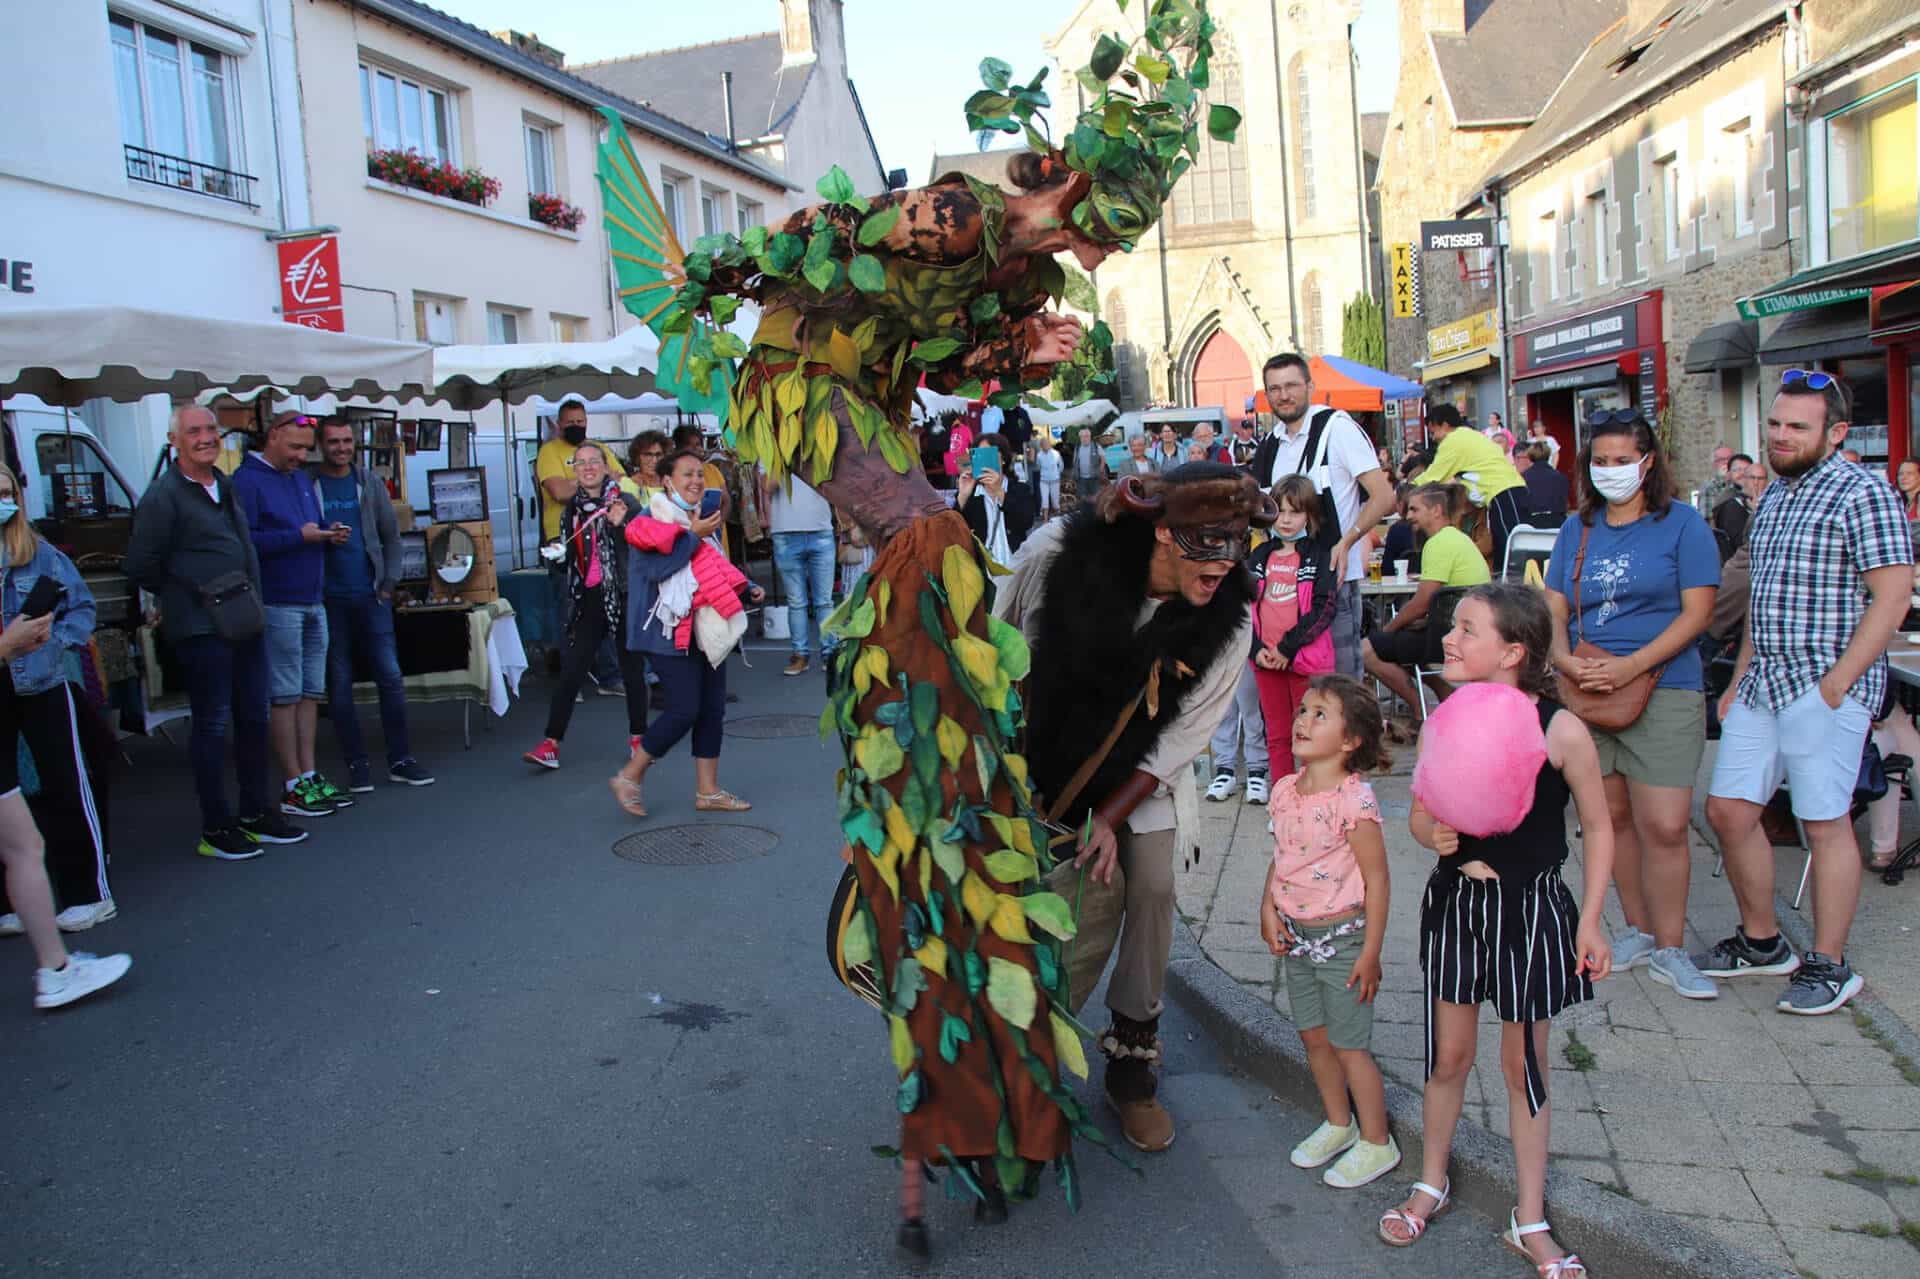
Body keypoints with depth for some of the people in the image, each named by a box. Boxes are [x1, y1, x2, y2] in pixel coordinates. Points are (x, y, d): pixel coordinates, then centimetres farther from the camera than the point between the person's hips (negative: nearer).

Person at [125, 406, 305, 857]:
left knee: (254, 719, 13)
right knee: (213, 726, -1)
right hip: (202, 630, -8)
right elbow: (139, 565, -10)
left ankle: (256, 814, 25)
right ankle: (215, 829, 9)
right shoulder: (163, 496, -11)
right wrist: (185, 597, 1)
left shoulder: (225, 486, 13)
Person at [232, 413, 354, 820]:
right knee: (285, 695, -3)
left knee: (311, 693, 11)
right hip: (278, 605, -8)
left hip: (313, 602, 8)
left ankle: (310, 777, 17)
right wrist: (299, 536, -20)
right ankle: (294, 788, 3)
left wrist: (329, 534, 4)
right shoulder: (247, 481, -9)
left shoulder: (302, 479, 17)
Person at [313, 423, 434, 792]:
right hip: (329, 599, -1)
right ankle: (357, 764, 12)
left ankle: (400, 760, 9)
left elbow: (392, 536, 10)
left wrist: (389, 582, 1)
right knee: (339, 685, 4)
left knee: (391, 677, 0)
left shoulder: (369, 482, 8)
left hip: (371, 596, 2)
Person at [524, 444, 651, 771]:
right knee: (570, 671, -2)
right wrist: (558, 556, 2)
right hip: (588, 598, 3)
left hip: (624, 594, -3)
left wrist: (620, 523, -24)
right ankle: (551, 743, -2)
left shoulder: (624, 502, -4)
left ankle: (637, 737, 22)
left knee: (631, 669, 8)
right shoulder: (572, 508, 10)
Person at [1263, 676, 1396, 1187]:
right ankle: (1338, 1124, 39)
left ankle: (1376, 1142, 24)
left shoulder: (1354, 799, -20)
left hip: (1341, 936, -7)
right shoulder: (1285, 791, 0)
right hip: (1296, 935, 7)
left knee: (1349, 1045, 5)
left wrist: (1370, 953, -14)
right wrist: (1268, 908, -2)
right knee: (1313, 1036, 18)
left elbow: (1376, 879, -16)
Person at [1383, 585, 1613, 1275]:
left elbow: (1598, 827, -4)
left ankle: (1529, 1221, 27)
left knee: (1523, 1062, 10)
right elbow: (1420, 812, 7)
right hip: (1455, 903, 3)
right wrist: (1432, 833, -17)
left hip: (1532, 908, -3)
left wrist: (1590, 921, -5)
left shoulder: (1561, 732, -15)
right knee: (1449, 1054, 14)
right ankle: (1431, 1183, 36)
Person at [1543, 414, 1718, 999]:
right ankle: (1638, 930, 24)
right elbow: (1553, 609, 10)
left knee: (1664, 825, -7)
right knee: (1612, 817, 9)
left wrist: (1631, 666, -17)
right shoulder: (1577, 528, 12)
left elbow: (1697, 611, -6)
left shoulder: (1682, 523, 0)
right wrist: (1565, 660, -11)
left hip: (1662, 691, -4)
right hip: (1586, 690, 4)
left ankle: (1669, 949, 7)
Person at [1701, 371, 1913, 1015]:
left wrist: (1836, 684, -17)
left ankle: (1828, 965, 13)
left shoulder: (1863, 493, -9)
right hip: (1762, 681, 8)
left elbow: (1891, 598, -14)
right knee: (1728, 810, 8)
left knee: (1825, 824, 0)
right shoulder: (1774, 493, 15)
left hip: (1825, 688, -8)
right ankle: (1761, 941, 25)